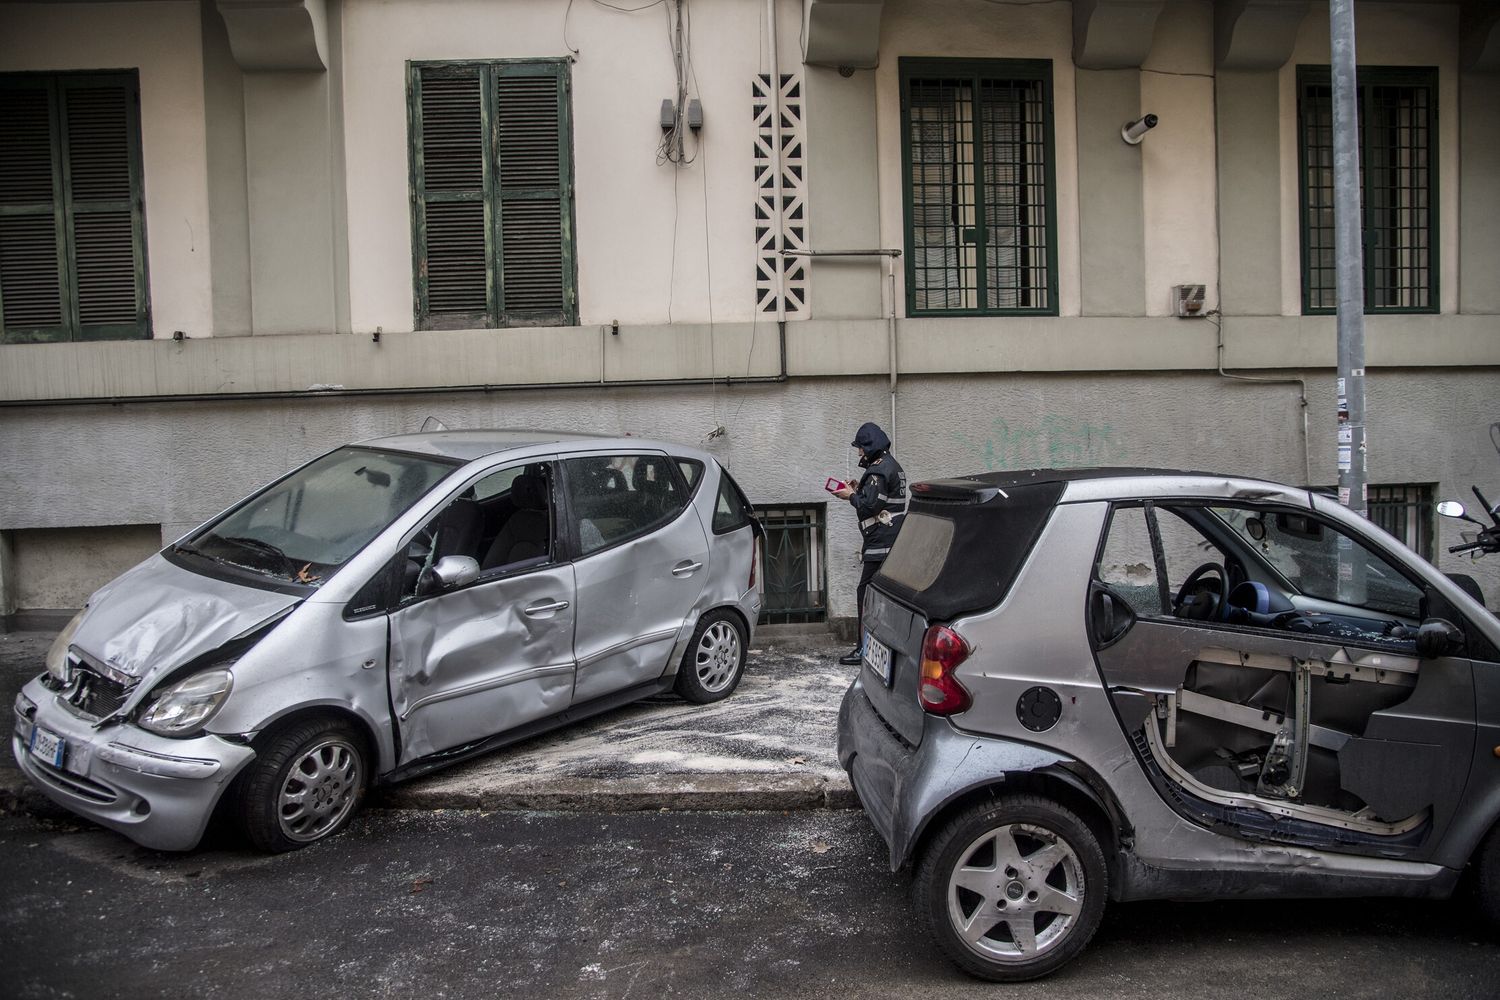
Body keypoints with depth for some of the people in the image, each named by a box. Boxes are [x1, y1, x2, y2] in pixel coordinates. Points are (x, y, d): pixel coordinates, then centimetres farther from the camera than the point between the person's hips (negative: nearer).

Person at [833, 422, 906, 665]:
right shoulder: (892, 466, 18)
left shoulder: (879, 470, -15)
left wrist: (851, 496, -3)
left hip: (879, 543, -11)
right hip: (893, 542, 11)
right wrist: (859, 490, 14)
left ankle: (865, 647, -7)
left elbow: (869, 506, -19)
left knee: (866, 593, -8)